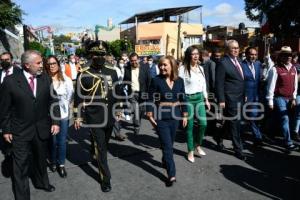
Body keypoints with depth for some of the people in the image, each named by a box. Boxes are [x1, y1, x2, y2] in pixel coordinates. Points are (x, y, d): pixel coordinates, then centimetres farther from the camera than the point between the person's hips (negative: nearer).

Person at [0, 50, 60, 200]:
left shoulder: (46, 79, -4)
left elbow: (53, 102, 1)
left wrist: (55, 121, -5)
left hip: (42, 129, 3)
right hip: (20, 131, -3)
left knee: (40, 159, 22)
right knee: (20, 166, 4)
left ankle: (41, 182, 47)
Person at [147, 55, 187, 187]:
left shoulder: (179, 81, 1)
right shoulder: (156, 80, -10)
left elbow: (183, 99, 7)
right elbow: (151, 99, -7)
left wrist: (185, 115, 8)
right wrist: (150, 115, -10)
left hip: (175, 116, 4)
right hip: (161, 118, -4)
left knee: (170, 143, 17)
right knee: (167, 145, -3)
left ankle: (165, 161, 44)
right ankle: (171, 175, 3)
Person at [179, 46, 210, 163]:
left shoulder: (201, 68, 10)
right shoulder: (183, 68, -10)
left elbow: (204, 84, 16)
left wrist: (206, 99, 16)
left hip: (200, 98, 5)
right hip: (188, 99, -5)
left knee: (203, 123, 0)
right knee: (190, 126, 3)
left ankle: (198, 145, 25)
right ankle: (190, 151, 18)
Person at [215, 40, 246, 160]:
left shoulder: (238, 60, 11)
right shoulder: (222, 63, -13)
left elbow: (241, 79, 15)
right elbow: (219, 83, -15)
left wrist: (244, 95, 13)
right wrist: (221, 100, -17)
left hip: (240, 97, 8)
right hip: (230, 98, -8)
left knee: (229, 121, 19)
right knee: (235, 123, 0)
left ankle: (219, 137, 40)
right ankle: (238, 149, 12)